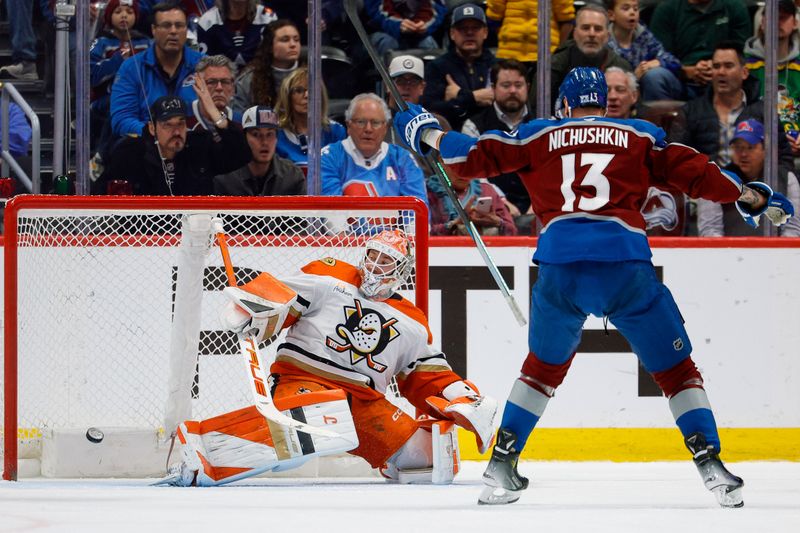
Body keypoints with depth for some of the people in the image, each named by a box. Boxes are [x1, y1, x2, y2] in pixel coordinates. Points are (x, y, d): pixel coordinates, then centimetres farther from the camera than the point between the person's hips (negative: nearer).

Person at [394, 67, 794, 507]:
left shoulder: (538, 136, 19)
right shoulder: (639, 136, 18)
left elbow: (473, 156, 17)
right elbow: (693, 171, 14)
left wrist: (425, 132, 33)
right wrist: (752, 198, 25)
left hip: (559, 268, 2)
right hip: (626, 264, -1)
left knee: (544, 367, 25)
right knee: (675, 369, 12)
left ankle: (501, 466, 20)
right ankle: (711, 465, 0)